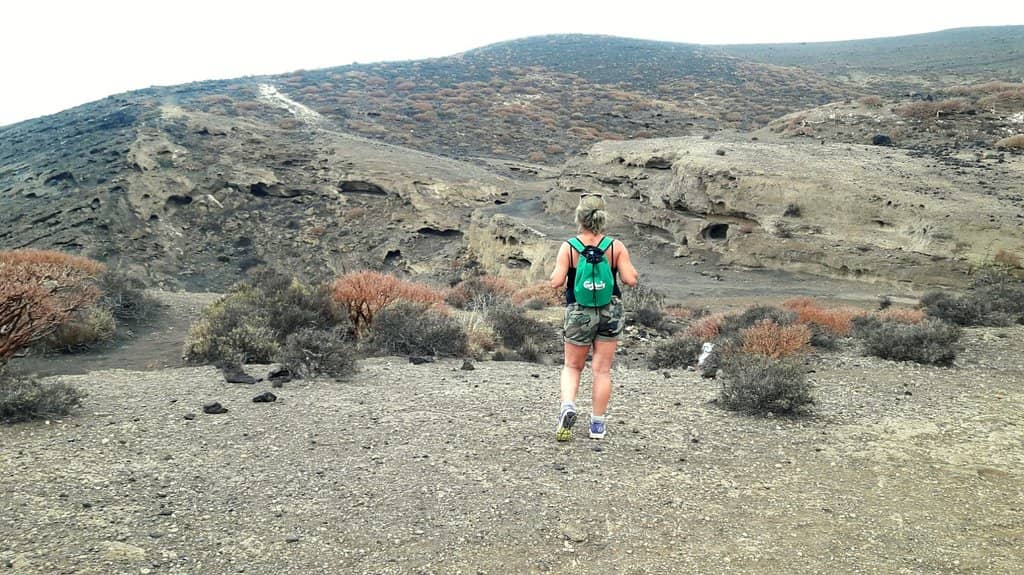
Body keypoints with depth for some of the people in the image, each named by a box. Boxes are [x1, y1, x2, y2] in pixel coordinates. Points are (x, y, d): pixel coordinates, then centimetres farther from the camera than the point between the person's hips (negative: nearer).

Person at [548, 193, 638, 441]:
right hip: (610, 312, 1)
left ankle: (567, 407, -7)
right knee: (602, 369, 9)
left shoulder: (568, 247, -9)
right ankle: (598, 424, 16)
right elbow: (631, 280, -10)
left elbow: (556, 282, -14)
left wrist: (556, 272, 7)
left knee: (572, 366, 17)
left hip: (578, 312, -1)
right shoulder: (616, 246, -7)